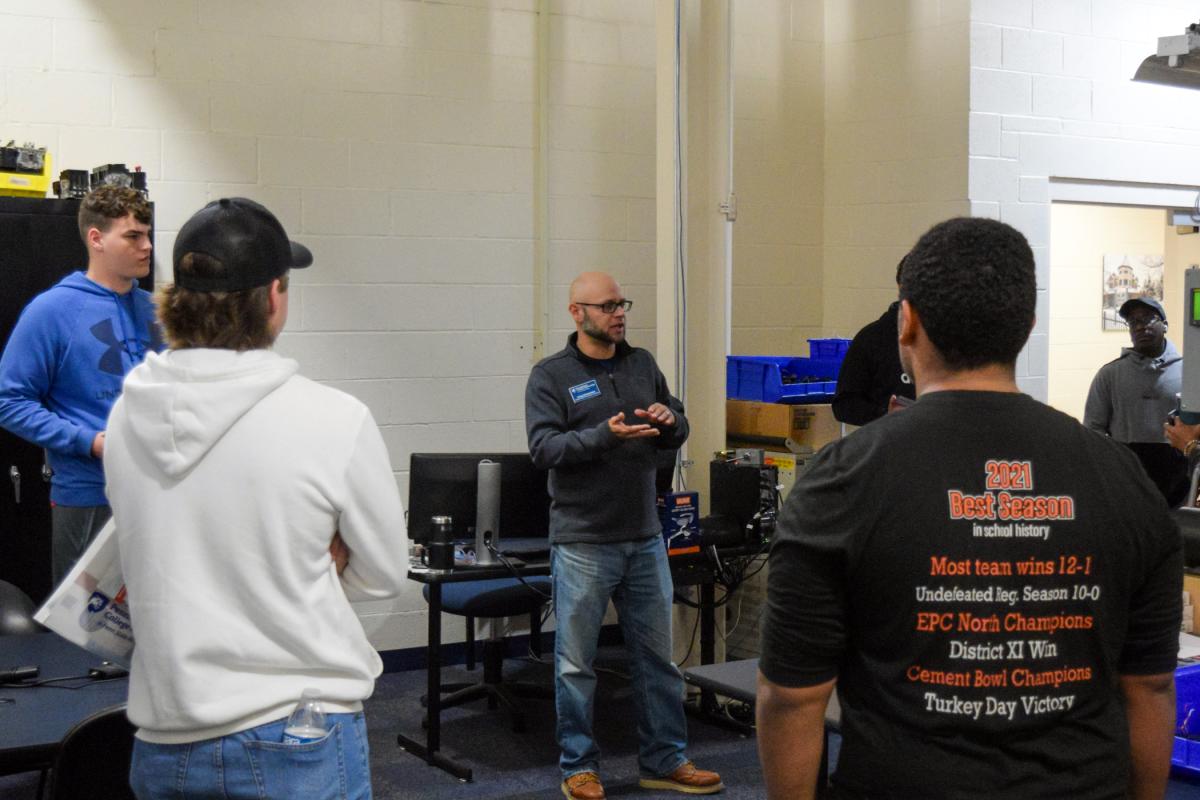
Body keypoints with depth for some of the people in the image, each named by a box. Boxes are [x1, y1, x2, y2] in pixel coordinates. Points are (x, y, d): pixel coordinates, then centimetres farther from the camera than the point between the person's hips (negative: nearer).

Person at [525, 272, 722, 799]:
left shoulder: (642, 365, 10)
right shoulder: (551, 376, -4)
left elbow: (678, 434, 15)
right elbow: (543, 447, -15)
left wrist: (669, 420, -8)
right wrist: (604, 436, -28)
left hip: (645, 539, 5)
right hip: (583, 543, -5)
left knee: (657, 656, 12)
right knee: (576, 662, 4)